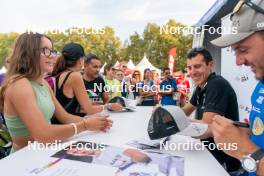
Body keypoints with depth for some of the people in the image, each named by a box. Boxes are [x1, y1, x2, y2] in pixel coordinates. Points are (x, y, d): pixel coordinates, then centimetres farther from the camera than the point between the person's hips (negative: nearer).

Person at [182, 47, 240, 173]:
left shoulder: (217, 85, -24)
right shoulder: (201, 86, 4)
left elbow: (207, 128, -29)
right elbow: (186, 110, 12)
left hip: (223, 160, -8)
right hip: (209, 151, 8)